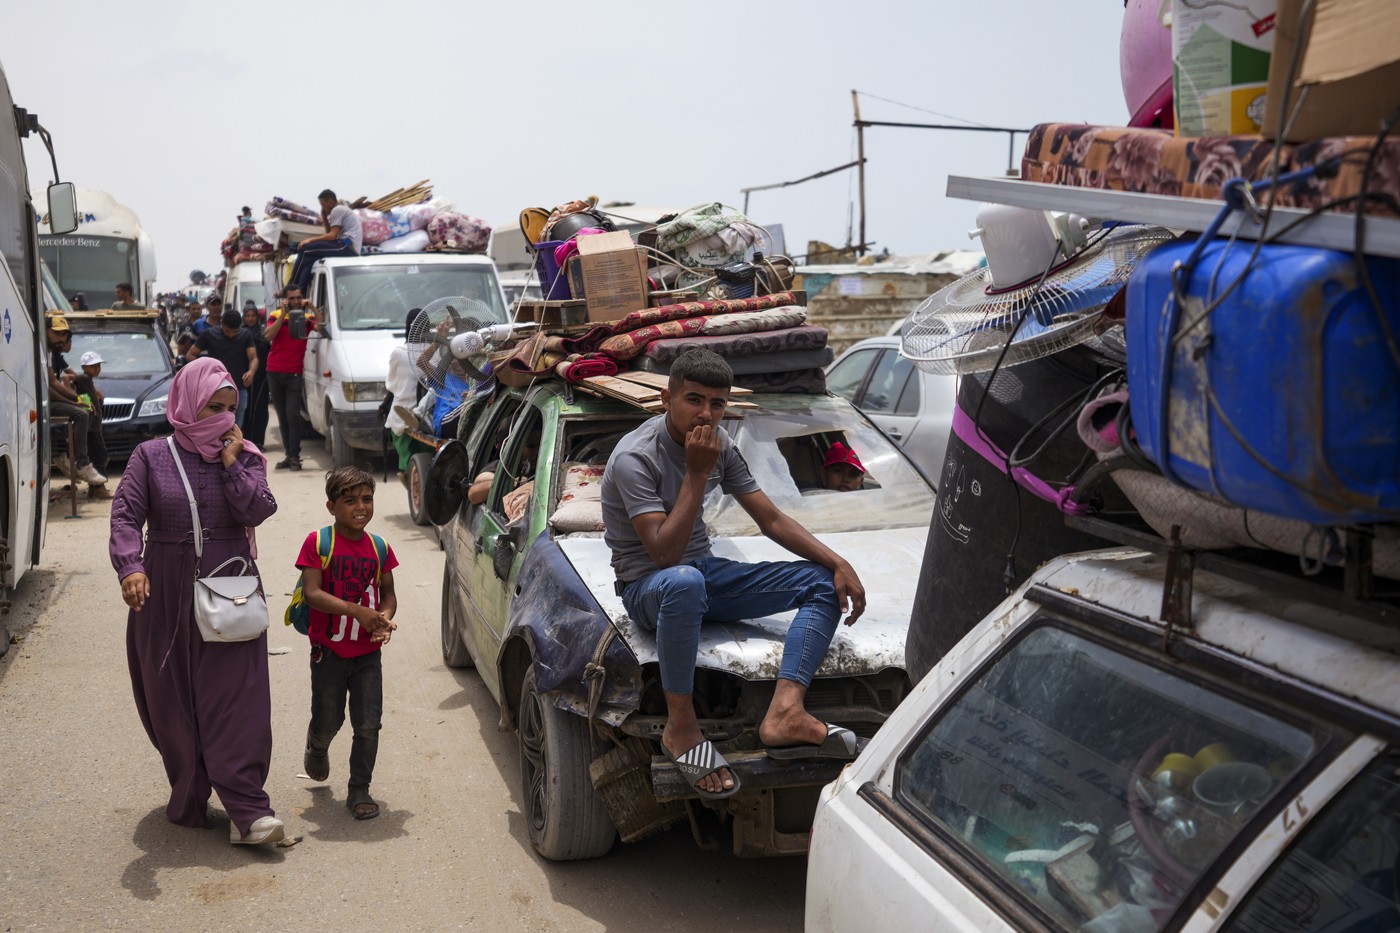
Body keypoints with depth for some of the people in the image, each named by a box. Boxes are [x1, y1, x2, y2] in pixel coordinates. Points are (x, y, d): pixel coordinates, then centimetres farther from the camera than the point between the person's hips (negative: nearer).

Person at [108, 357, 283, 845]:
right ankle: (189, 801, 25)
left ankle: (247, 811, -5)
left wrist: (231, 462, -13)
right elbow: (126, 514, -9)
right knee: (173, 703, 8)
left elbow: (257, 511, -9)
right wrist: (129, 566, -25)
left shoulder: (244, 456, 4)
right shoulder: (151, 456, 0)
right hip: (166, 596, 0)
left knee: (235, 701, -6)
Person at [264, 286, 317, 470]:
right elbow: (268, 336, -11)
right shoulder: (276, 315, 5)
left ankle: (294, 456, -10)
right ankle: (290, 455, 14)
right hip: (274, 371, 3)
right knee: (282, 416, 8)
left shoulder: (306, 317, 2)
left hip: (294, 373, -3)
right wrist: (283, 314, -14)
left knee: (293, 414, -12)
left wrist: (312, 308, -21)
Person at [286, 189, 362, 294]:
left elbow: (332, 236, -13)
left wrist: (310, 239, -9)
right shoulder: (342, 210, 28)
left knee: (306, 249, -13)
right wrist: (324, 217, 19)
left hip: (347, 245, -10)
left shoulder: (337, 210, -3)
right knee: (309, 257, 1)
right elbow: (330, 233, 26)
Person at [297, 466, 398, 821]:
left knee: (368, 725, -1)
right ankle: (316, 749, 45)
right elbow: (312, 593, -16)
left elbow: (388, 593, 11)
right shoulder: (318, 542, -9)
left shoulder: (378, 547, 3)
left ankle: (359, 790, 14)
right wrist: (358, 612, -25)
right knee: (328, 722, 10)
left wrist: (385, 617, -12)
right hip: (329, 650, -2)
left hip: (367, 652, 3)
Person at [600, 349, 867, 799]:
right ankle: (680, 727, -27)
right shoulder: (635, 457, -20)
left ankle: (785, 713, -28)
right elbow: (664, 552, -28)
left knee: (825, 583, -7)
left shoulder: (719, 444, 2)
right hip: (646, 588, -7)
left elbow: (772, 520, 4)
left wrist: (839, 563, -6)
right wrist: (697, 473, -27)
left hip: (704, 570, 8)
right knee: (684, 582, -44)